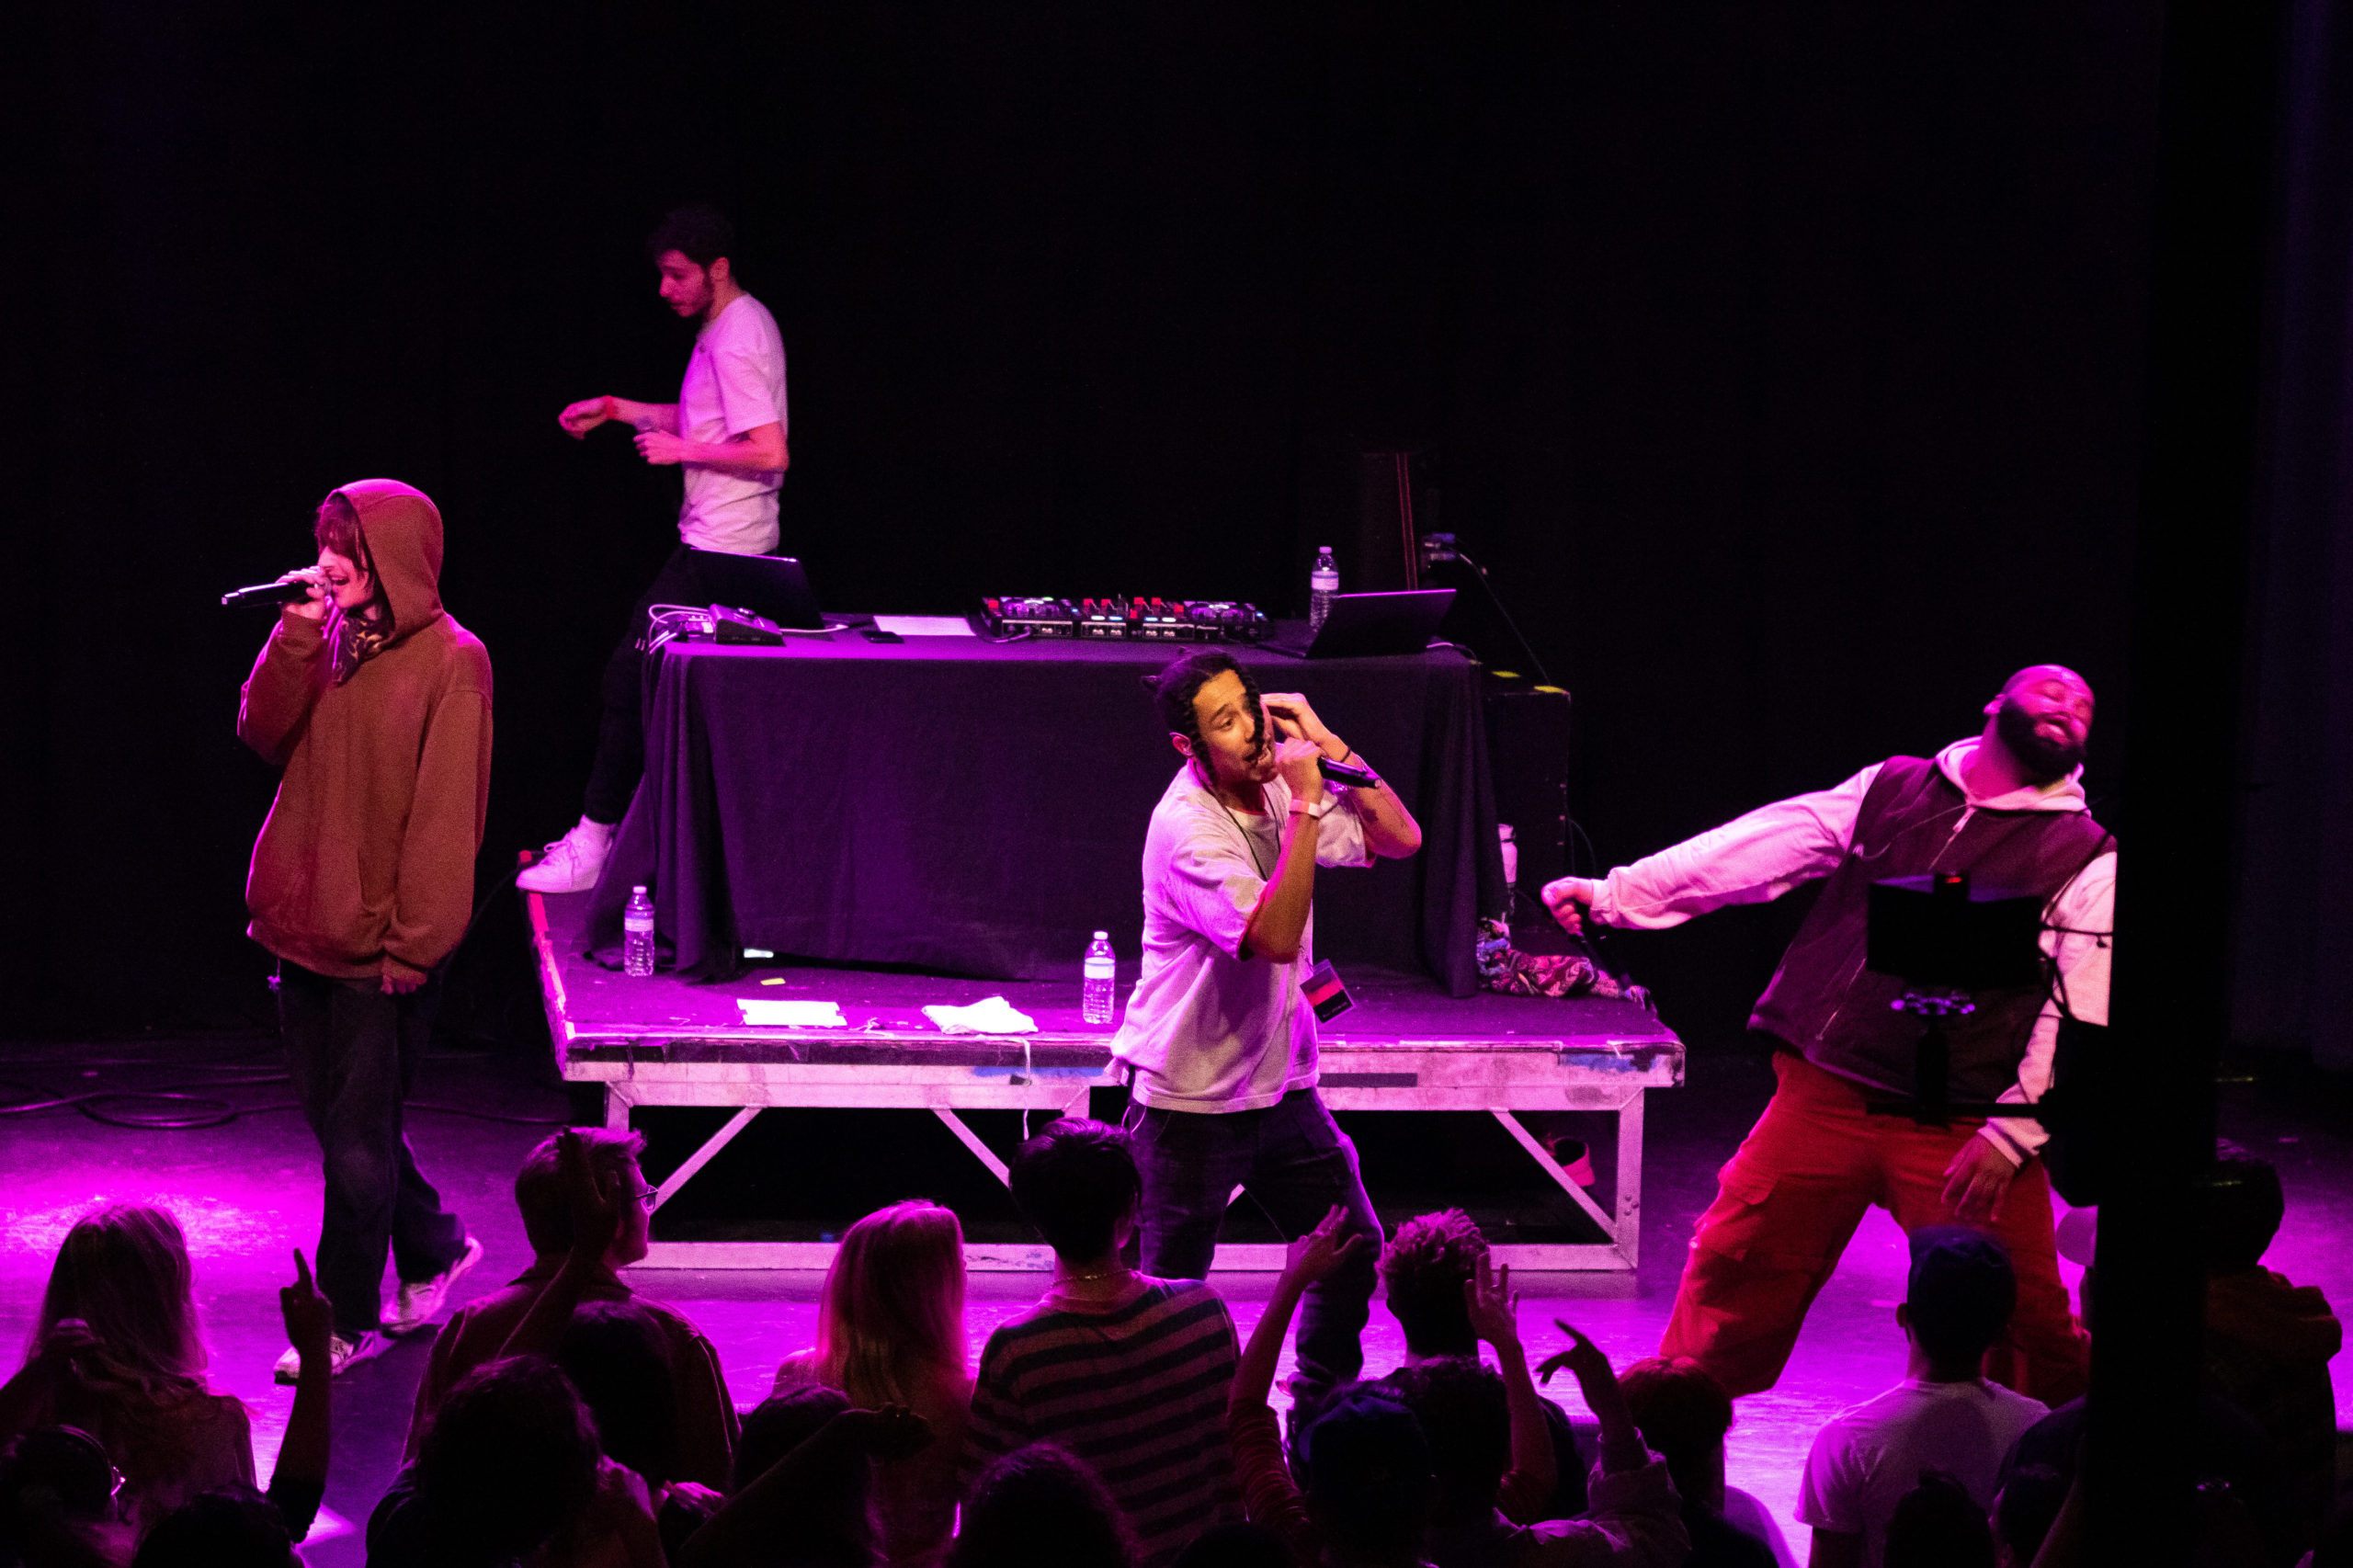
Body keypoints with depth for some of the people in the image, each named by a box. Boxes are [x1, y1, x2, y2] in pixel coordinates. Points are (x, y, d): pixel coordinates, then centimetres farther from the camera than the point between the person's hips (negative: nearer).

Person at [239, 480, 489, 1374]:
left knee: (357, 1139, -2)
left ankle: (348, 1323, 9)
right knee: (338, 1121, 15)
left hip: (381, 940, -7)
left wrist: (414, 941, -16)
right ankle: (433, 1254, 35)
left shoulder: (450, 661, -12)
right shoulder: (330, 643, 9)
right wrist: (297, 632, -11)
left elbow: (446, 812, -14)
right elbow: (265, 733, -1)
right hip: (309, 922, 7)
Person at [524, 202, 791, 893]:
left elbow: (771, 452, -25)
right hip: (725, 544, 11)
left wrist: (682, 450, -16)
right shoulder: (735, 324, 14)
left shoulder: (735, 341, -19)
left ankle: (595, 841, -7)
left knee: (631, 674, -9)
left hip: (719, 551, -11)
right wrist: (615, 409, 21)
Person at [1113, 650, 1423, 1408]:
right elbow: (1275, 937, -32)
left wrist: (1328, 745, -10)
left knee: (1353, 1252, 12)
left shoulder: (1279, 785, -1)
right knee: (1173, 1292, 2)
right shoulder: (1186, 827, -23)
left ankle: (1321, 1403, 30)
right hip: (1191, 1097, -7)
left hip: (1282, 1082, 7)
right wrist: (1306, 807, -32)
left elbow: (1400, 839, 0)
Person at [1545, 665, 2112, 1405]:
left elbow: (2081, 1020, -4)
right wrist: (1615, 893, -5)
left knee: (2022, 1316, -6)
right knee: (1732, 1260, 6)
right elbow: (1761, 846, 4)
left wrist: (2009, 1138, -13)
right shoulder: (1890, 790, 11)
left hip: (1960, 1133, -3)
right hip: (1824, 1095, 3)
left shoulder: (2087, 864, 2)